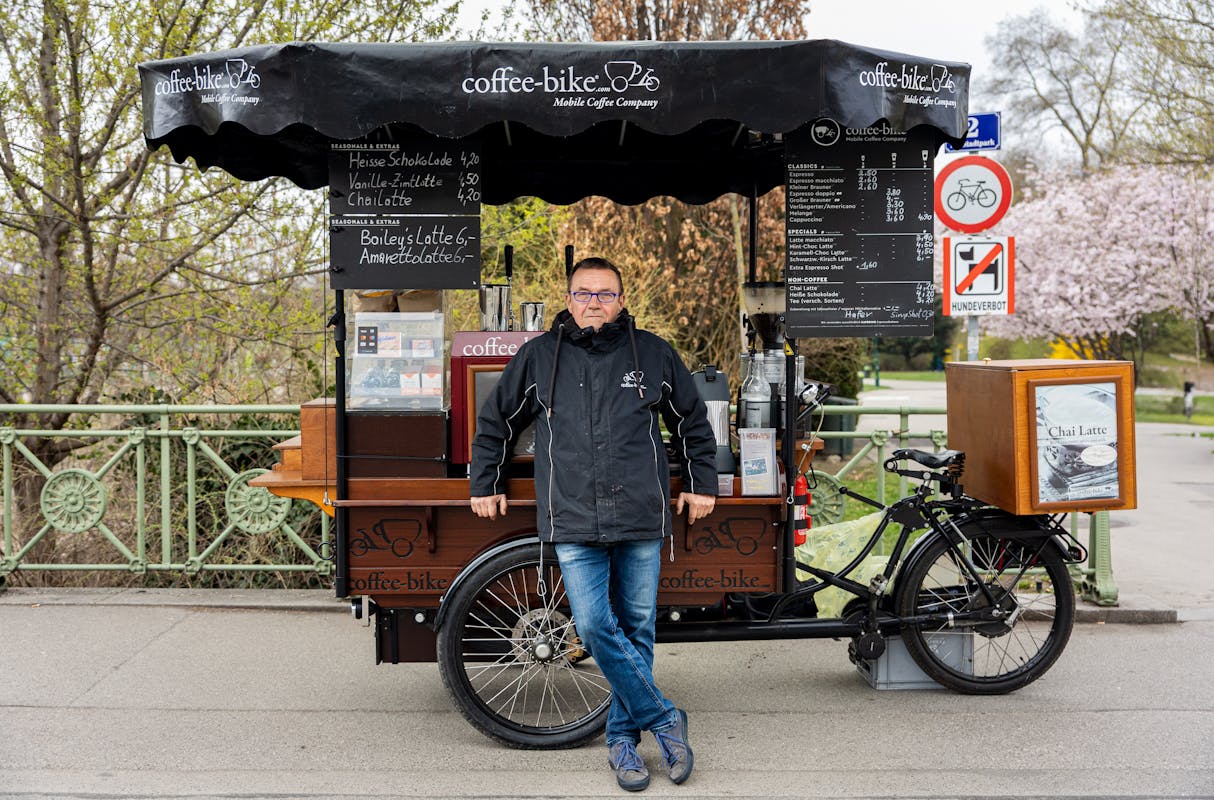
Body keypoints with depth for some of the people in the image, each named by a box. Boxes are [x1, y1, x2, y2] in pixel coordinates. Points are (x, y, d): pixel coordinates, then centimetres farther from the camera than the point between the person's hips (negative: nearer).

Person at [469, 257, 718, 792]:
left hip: (640, 518, 1)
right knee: (595, 628, -11)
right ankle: (664, 718, 6)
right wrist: (485, 484, 19)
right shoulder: (537, 356, 6)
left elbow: (693, 422, 19)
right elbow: (494, 422, 18)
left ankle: (623, 737, 21)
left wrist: (701, 484, 17)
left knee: (637, 630, 6)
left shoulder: (653, 353, 7)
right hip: (573, 522, 0)